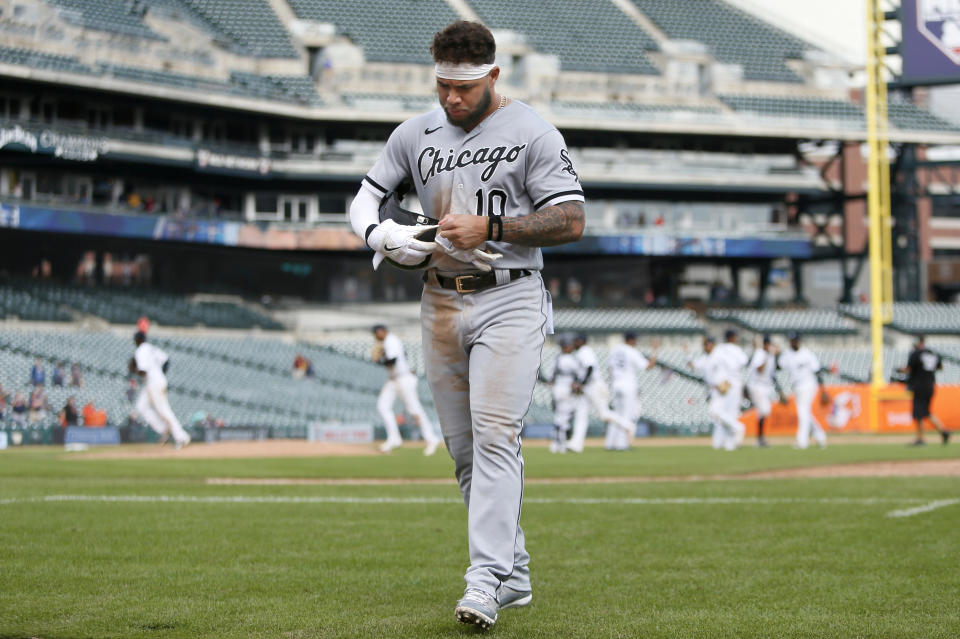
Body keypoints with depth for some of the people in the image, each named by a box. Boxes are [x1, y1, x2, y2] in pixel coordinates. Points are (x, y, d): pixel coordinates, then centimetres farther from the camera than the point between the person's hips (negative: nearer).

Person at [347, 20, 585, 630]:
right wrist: (380, 233, -9)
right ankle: (515, 576, 19)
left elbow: (571, 221, -10)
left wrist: (489, 227, -19)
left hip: (510, 302, -6)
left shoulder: (533, 134, -6)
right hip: (441, 303, 6)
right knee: (465, 449, 8)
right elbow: (365, 198, 15)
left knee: (495, 435, -18)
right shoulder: (416, 133, 9)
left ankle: (487, 579, -23)